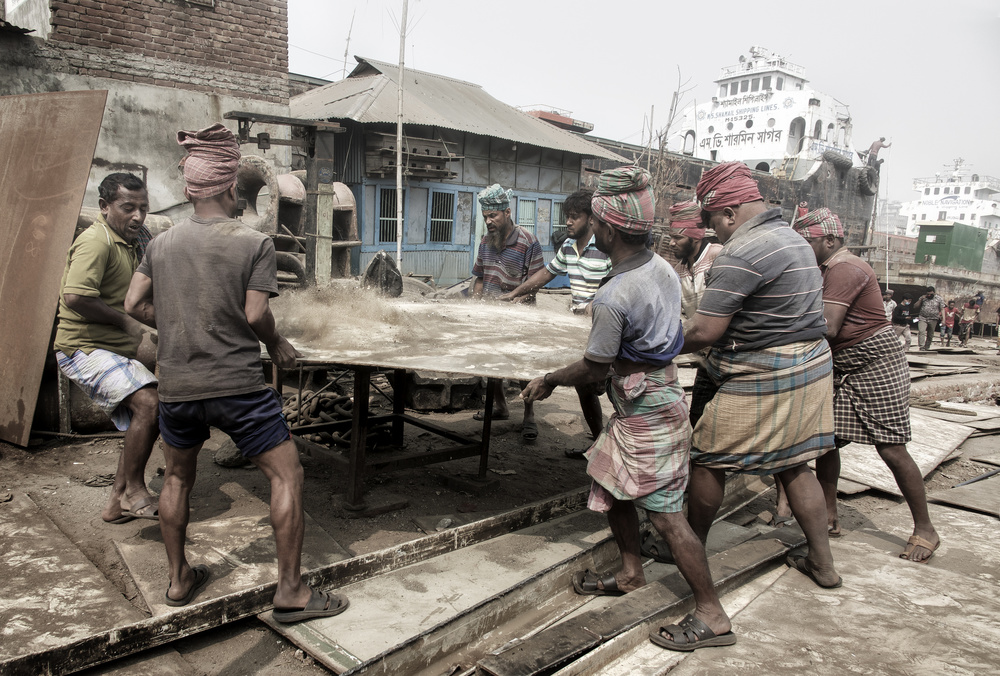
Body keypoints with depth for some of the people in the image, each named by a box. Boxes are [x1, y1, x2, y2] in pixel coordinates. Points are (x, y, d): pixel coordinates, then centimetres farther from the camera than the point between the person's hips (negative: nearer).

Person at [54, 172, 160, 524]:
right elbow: (76, 297, -29)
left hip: (118, 351, 10)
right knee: (149, 403, -27)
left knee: (141, 420, 12)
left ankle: (118, 502, 23)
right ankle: (134, 491, -13)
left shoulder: (129, 244, 16)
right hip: (86, 349, -10)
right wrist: (127, 322, -19)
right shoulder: (96, 240, -16)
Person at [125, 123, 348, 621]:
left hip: (176, 387, 6)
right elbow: (255, 314, -13)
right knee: (287, 476, 5)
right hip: (236, 385, -5)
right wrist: (277, 345, 6)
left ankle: (178, 580, 36)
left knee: (177, 477, 25)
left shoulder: (161, 243, 6)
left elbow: (135, 304, 8)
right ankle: (290, 592, 8)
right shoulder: (254, 243, -7)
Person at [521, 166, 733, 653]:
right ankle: (630, 574, 37)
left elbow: (594, 369, -16)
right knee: (610, 486, 21)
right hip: (660, 390, 10)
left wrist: (547, 381, 1)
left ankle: (711, 617, 12)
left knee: (666, 516, 0)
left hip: (645, 410, -10)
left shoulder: (613, 297, -26)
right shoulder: (662, 268, 1)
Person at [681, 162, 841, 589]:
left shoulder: (742, 253, -20)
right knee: (795, 466, 19)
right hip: (811, 366, 10)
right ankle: (823, 563, 27)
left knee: (707, 461, 6)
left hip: (762, 380, -9)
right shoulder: (793, 238, 13)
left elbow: (705, 332, -22)